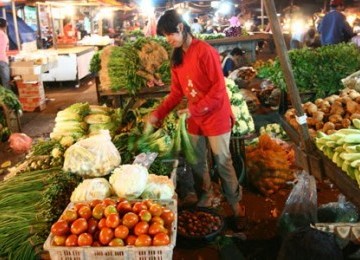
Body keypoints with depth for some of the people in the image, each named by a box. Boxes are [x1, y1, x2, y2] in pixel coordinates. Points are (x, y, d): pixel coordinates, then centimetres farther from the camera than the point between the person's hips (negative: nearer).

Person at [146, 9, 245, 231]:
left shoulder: (205, 51, -16)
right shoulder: (177, 57, 8)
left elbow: (219, 88, -18)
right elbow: (176, 92, 10)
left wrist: (193, 109, -21)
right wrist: (158, 113, 1)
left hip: (215, 117, -7)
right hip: (194, 119, 7)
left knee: (223, 162, 1)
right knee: (197, 162, 14)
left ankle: (237, 207, 16)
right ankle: (205, 198, 32)